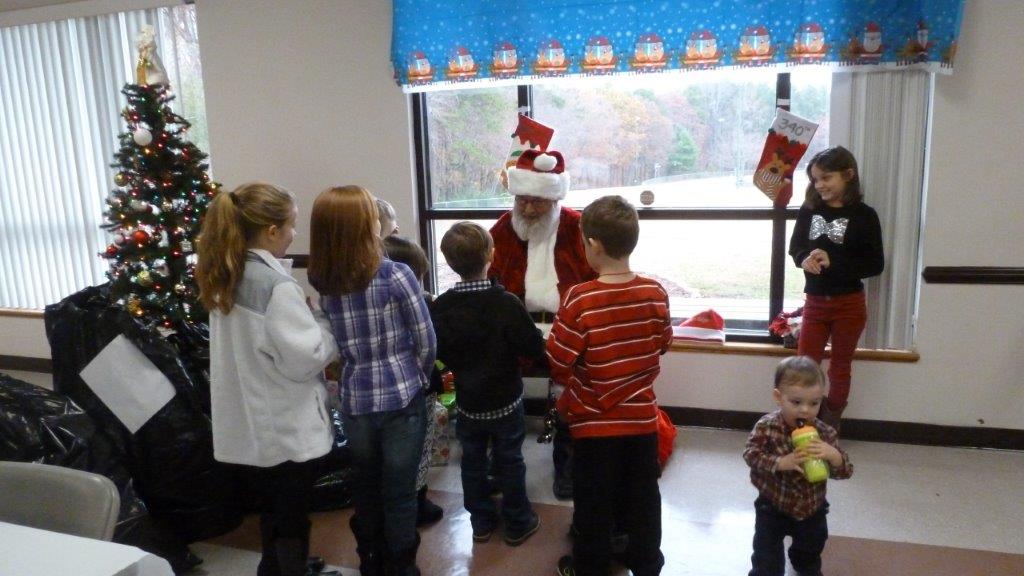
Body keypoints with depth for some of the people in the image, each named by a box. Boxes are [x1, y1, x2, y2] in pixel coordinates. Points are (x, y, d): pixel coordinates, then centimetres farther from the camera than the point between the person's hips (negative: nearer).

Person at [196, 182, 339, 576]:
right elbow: (306, 358, -22)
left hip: (247, 425, 8)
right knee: (290, 524, 9)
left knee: (272, 517, 24)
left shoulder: (225, 279, 5)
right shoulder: (276, 285, -22)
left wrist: (304, 315, 10)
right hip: (286, 428, -8)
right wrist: (330, 328, -6)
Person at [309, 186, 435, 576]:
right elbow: (426, 341, -9)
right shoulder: (396, 275, -14)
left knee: (365, 485, 21)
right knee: (400, 490, 10)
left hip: (354, 400, 4)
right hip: (400, 397, -4)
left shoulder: (320, 283, -3)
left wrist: (358, 376, 11)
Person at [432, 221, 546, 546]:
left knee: (473, 463, 19)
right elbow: (534, 349, -18)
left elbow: (438, 353, -2)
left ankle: (481, 522, 33)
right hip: (506, 401, -2)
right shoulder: (506, 303, -23)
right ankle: (518, 524, 28)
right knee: (510, 462, 14)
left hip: (467, 402, 2)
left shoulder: (441, 307, -14)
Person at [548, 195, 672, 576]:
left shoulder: (580, 299, -23)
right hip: (642, 415, 4)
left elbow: (556, 361, -18)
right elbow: (663, 344, 6)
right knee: (642, 494, 19)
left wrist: (575, 383, 3)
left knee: (594, 499, 14)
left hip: (594, 419, -4)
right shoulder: (655, 294, -9)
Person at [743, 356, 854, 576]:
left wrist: (833, 455, -36)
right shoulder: (766, 427, -22)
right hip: (773, 507, -4)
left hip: (813, 508, 4)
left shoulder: (825, 433, -16)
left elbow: (845, 471, -14)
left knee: (811, 547, 30)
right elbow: (751, 454, -25)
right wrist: (781, 463, -38)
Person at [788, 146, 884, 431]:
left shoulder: (864, 215, -10)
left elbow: (875, 264, -9)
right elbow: (795, 248, 6)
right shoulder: (808, 210, -1)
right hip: (815, 302, 3)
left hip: (849, 304, -2)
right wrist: (806, 259, -17)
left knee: (839, 368, 12)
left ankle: (830, 429, 27)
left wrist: (833, 262, -21)